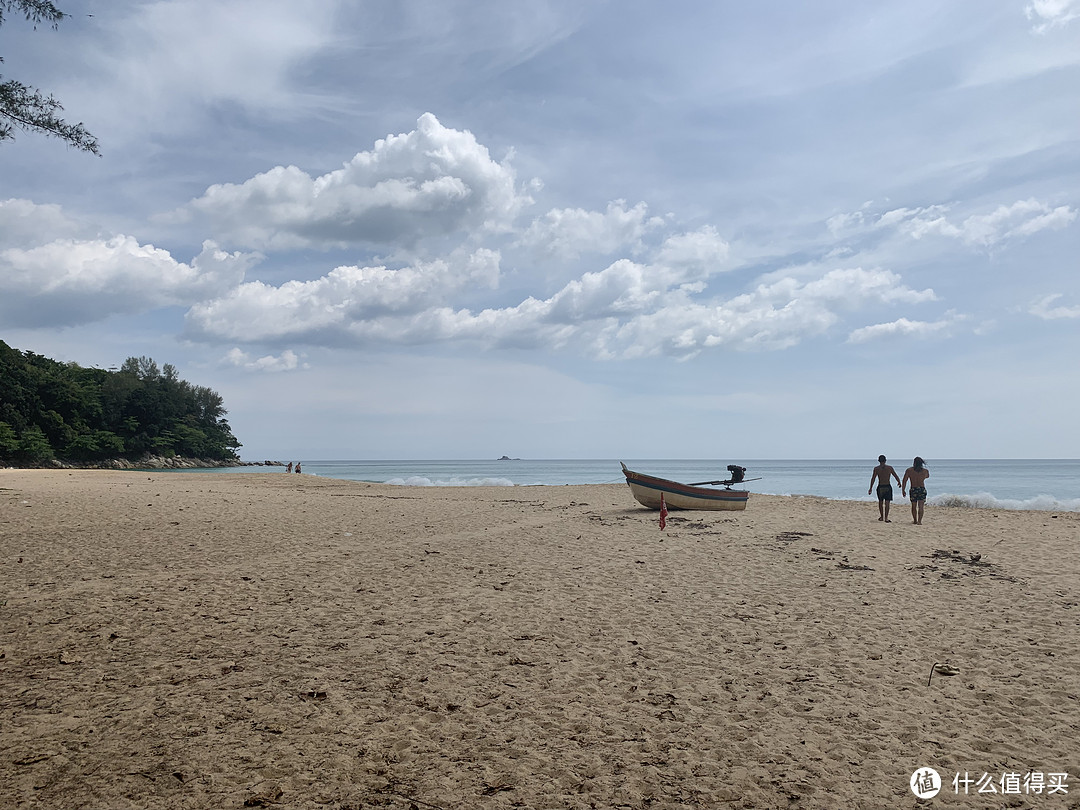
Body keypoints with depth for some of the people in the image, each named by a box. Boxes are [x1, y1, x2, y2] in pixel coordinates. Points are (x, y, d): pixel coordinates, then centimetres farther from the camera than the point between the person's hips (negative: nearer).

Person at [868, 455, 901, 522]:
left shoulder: (876, 468, -4)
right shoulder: (890, 467, -1)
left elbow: (873, 479, -7)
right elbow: (896, 476, 7)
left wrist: (871, 488, -4)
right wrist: (899, 482, 26)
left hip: (880, 487, 0)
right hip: (888, 487, 0)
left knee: (880, 502, 17)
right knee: (887, 503, -1)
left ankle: (881, 517, 27)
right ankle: (886, 518, -8)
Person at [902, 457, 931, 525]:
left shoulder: (909, 470, -4)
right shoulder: (925, 471, -1)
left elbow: (904, 481, -5)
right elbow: (927, 476, 24)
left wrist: (903, 490, 1)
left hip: (913, 489, 0)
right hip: (922, 489, 0)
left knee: (914, 506, 15)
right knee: (920, 507, -2)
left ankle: (915, 520, 28)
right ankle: (919, 521, -12)